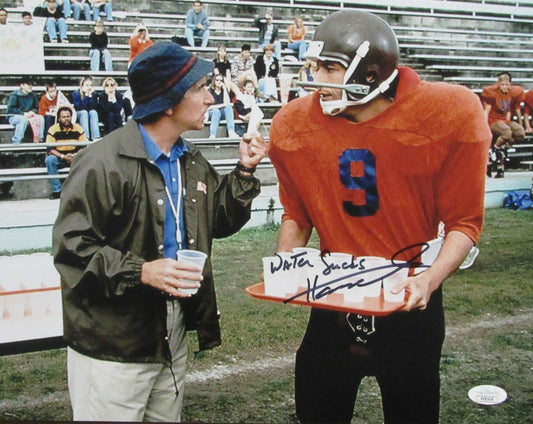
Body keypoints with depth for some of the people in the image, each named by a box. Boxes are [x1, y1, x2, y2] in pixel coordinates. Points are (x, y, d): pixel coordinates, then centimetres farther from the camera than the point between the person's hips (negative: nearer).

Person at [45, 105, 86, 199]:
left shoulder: (78, 129, -2)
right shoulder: (53, 130, -8)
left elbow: (83, 147, -3)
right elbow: (50, 149, -13)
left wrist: (75, 155, -23)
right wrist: (63, 156, -27)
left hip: (75, 157, 1)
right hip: (59, 158, -1)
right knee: (49, 159, -32)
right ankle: (57, 190, -28)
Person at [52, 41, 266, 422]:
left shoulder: (190, 161, 9)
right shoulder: (104, 163, -18)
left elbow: (219, 222, 17)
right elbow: (71, 245, -20)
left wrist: (245, 171, 5)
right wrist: (140, 272, -28)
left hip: (172, 333, 8)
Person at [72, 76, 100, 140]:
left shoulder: (93, 94, 1)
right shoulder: (76, 93, -7)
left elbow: (95, 108, -12)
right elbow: (79, 107, -17)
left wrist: (90, 96, -20)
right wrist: (86, 96, -21)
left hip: (92, 115, 2)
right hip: (78, 114, -2)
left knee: (93, 112, -28)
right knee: (84, 112, -32)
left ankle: (96, 137, -42)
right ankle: (85, 137, -47)